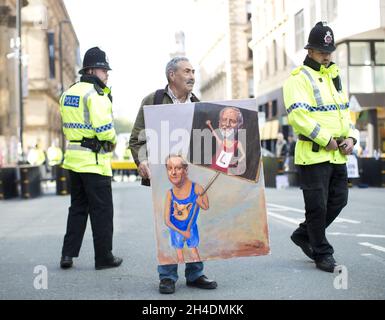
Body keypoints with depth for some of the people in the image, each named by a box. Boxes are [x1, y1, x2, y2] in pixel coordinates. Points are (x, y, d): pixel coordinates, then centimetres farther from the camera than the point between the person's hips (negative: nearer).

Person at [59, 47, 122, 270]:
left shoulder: (68, 93, 14)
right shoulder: (95, 94, -14)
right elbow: (104, 128, -23)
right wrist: (113, 140, -4)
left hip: (73, 157, 8)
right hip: (94, 159, -8)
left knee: (78, 207, 17)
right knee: (102, 209, 2)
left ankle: (68, 254, 15)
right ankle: (104, 257, 10)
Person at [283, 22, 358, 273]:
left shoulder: (334, 76, 17)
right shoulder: (299, 78, -8)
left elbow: (344, 109, 20)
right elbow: (297, 115, -20)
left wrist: (350, 137, 2)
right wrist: (326, 140, -19)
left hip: (338, 154, 8)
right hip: (313, 154, -8)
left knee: (338, 200, 13)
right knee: (318, 205, -1)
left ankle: (304, 235, 30)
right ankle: (323, 254, 13)